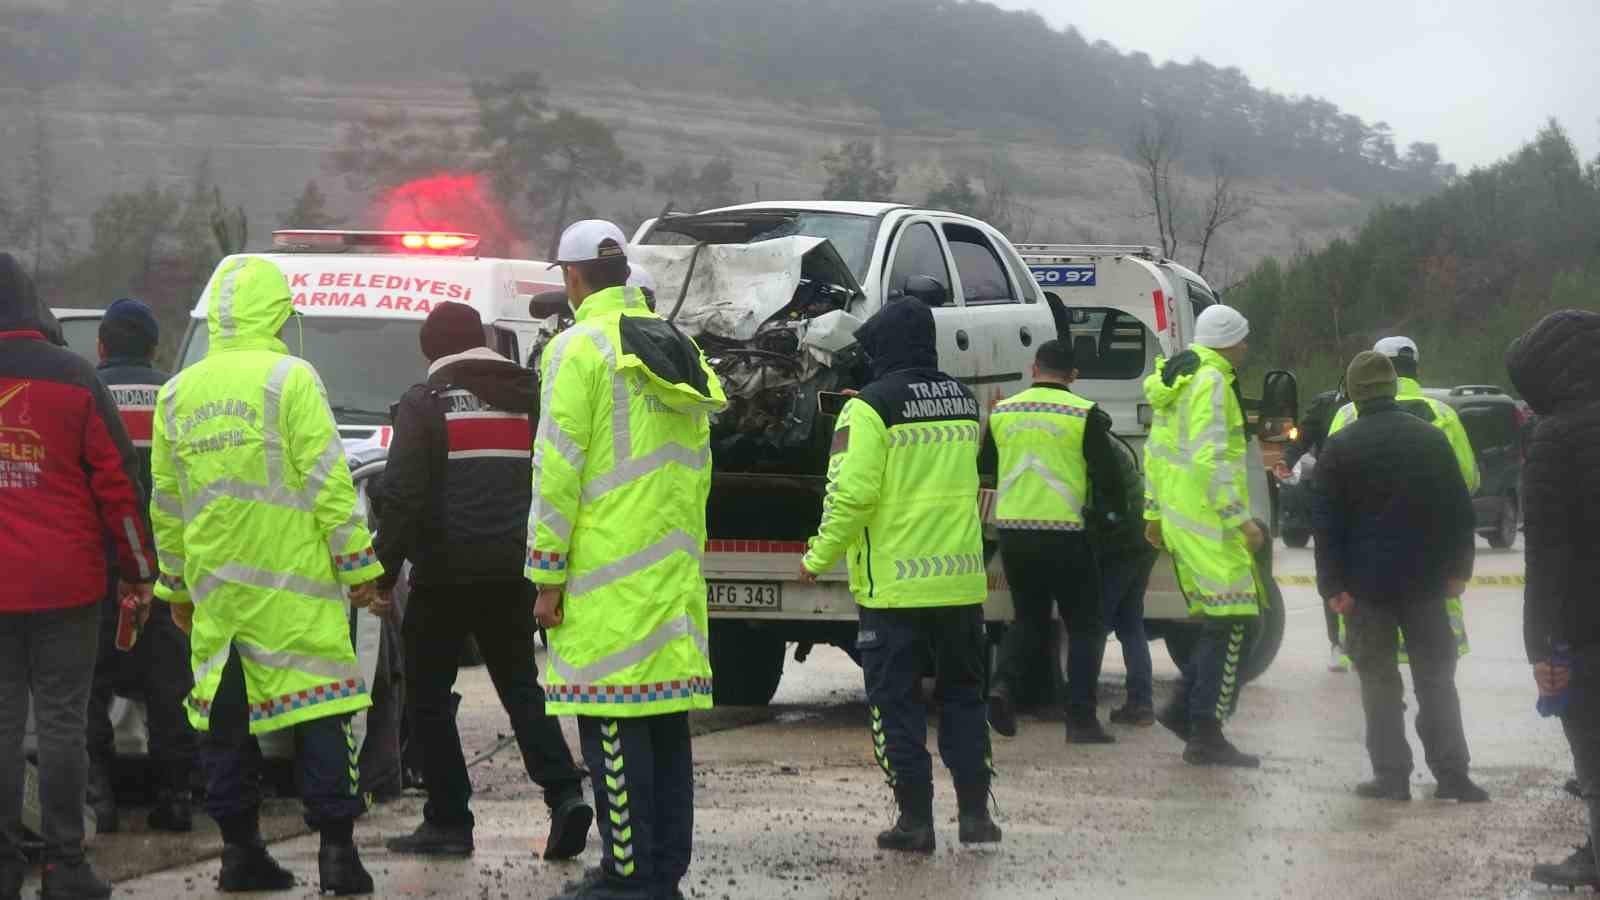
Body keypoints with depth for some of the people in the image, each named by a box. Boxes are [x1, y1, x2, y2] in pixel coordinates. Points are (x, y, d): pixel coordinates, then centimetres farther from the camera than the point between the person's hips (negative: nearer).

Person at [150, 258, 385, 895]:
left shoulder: (177, 394, 9)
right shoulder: (289, 378, -8)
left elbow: (165, 500, 14)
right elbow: (328, 480, -11)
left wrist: (175, 584, 22)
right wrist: (358, 564, -5)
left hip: (216, 585, 5)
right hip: (292, 580, -4)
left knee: (225, 712, 10)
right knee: (319, 706, -1)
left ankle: (239, 849, 11)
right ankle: (336, 848, -6)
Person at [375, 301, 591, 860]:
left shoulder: (424, 404, -5)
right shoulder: (527, 398, 12)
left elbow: (402, 497, -11)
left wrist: (384, 572, -5)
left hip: (447, 573, -5)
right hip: (513, 572, 5)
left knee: (428, 693, 6)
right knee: (520, 686, 13)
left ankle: (448, 820, 2)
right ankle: (564, 792, -5)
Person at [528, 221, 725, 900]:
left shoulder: (579, 349, -9)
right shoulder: (676, 350, 16)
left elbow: (558, 470, -12)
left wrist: (547, 574, -9)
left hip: (606, 573, -8)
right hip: (674, 575, 8)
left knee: (613, 725, -6)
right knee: (665, 719, 11)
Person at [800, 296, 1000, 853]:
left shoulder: (870, 407, -12)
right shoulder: (964, 403, 8)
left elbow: (851, 493, -17)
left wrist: (819, 558, -6)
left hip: (893, 583, -5)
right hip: (961, 579, 5)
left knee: (896, 703, 4)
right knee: (962, 695, 16)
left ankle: (915, 821, 4)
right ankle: (975, 812, 14)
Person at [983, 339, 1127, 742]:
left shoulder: (1002, 412, 6)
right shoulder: (1084, 414, -6)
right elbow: (1109, 478, -6)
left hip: (1013, 531, 4)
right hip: (1063, 533, -4)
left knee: (1029, 617, 20)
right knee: (1085, 624, 7)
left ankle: (1002, 683, -4)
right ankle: (1081, 717, 1)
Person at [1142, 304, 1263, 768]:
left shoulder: (1178, 378, 17)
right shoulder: (1210, 382, -14)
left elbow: (1156, 449, 22)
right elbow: (1210, 459, -22)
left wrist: (1155, 511, 26)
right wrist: (1240, 518, -22)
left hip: (1179, 516, 10)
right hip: (1209, 518, -10)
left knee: (1215, 618, 16)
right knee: (1229, 623, -8)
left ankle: (1185, 708, 14)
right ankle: (1205, 735, -10)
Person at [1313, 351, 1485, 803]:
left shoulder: (1340, 447, -6)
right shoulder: (1430, 439, 3)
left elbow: (1326, 524, -8)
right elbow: (1459, 509, 5)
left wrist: (1334, 585, -6)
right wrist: (1457, 569, 11)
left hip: (1368, 583, -2)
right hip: (1424, 580, 2)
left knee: (1379, 681, 5)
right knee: (1435, 677, 9)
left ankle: (1391, 775, 1)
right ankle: (1452, 774, 4)